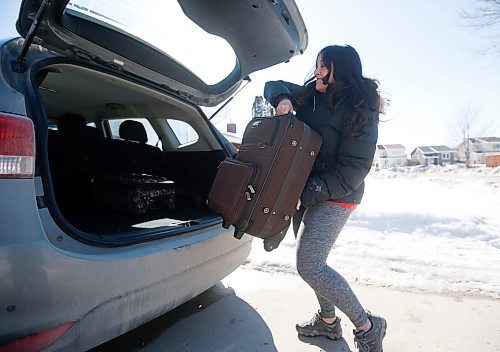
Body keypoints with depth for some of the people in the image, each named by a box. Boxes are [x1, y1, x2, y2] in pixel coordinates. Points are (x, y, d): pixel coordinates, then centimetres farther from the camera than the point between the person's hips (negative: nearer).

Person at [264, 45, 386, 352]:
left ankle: (367, 326, 6)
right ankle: (328, 321, 35)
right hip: (306, 191, 8)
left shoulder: (360, 111, -13)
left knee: (309, 266, -12)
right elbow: (274, 86, 18)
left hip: (335, 197, -8)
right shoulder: (311, 95, 8)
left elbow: (353, 168, -18)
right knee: (313, 261, 15)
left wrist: (306, 195, -22)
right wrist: (282, 99, -7)